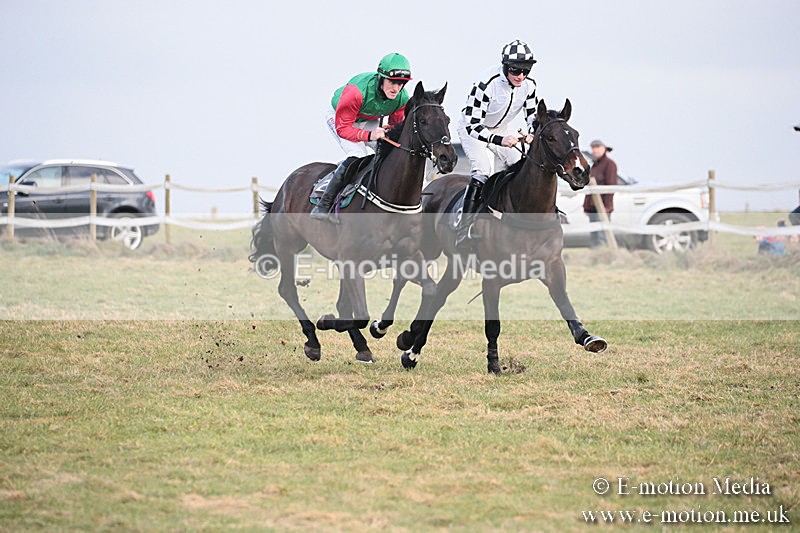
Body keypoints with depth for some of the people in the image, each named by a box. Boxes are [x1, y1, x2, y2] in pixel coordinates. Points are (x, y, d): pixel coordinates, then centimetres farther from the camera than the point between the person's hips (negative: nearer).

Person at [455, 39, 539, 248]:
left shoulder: (528, 85, -16)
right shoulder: (487, 84, -35)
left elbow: (533, 115, -3)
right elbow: (472, 124, -36)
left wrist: (533, 134, -27)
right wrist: (499, 140, -50)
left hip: (501, 129, 7)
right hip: (472, 129, -6)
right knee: (482, 170, -25)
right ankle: (463, 232, -27)